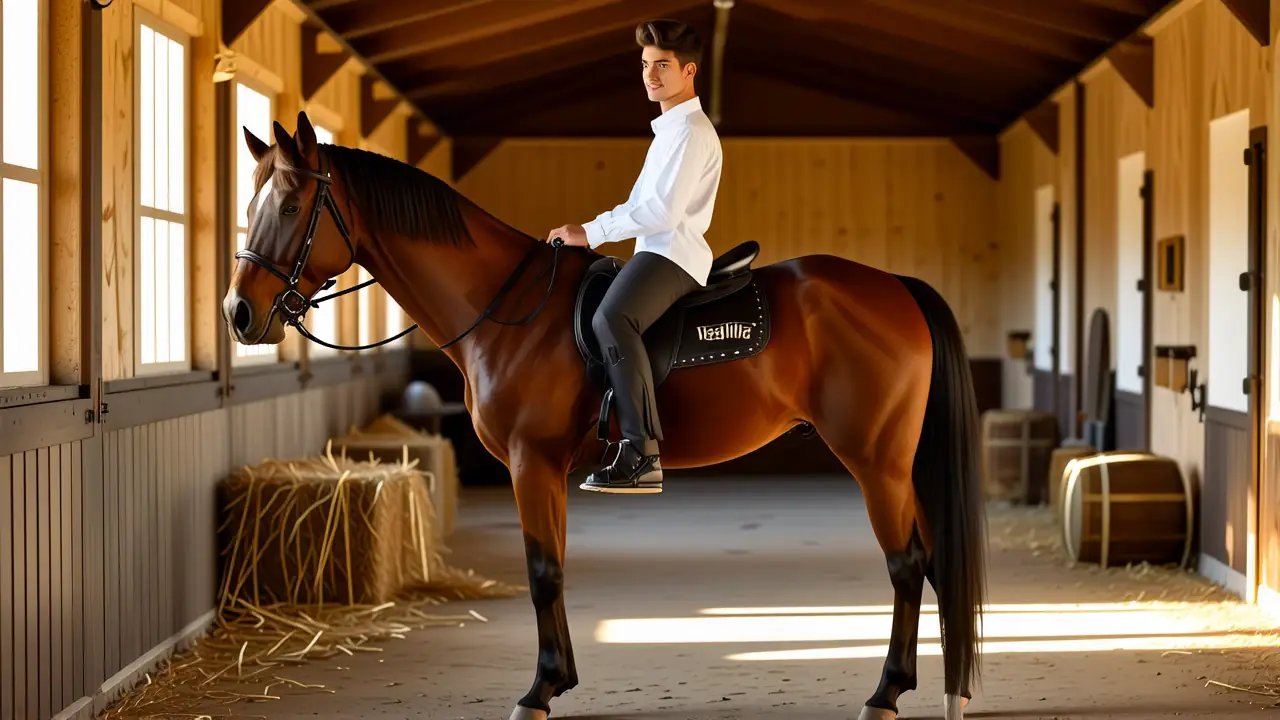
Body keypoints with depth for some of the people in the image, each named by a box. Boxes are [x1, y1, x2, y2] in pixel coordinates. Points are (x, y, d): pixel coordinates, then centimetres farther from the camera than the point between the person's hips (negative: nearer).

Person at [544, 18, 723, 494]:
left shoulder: (690, 130, -9)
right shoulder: (670, 129, 24)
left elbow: (664, 210, -19)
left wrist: (591, 233, -17)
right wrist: (592, 230, 18)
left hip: (672, 254, -12)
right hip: (657, 252, 12)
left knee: (612, 317, -34)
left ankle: (643, 455, -39)